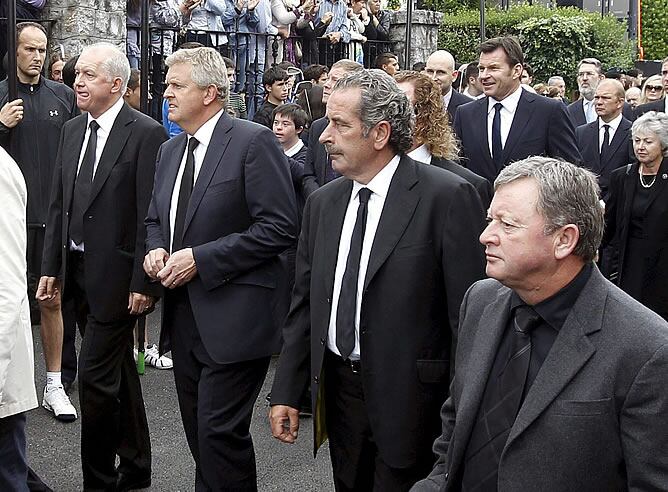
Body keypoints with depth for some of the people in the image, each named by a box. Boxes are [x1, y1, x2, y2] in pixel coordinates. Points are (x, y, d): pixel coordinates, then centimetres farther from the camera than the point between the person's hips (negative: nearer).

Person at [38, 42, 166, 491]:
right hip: (78, 270, 8)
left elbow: (152, 216, -16)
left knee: (96, 377, -7)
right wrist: (52, 267, 9)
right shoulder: (73, 130, 10)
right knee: (118, 373, 18)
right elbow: (59, 205, 13)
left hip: (116, 275, -7)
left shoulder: (146, 134, -13)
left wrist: (143, 283, -18)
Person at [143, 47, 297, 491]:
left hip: (233, 317, -8)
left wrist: (201, 258, -19)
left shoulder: (254, 142, -11)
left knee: (220, 431, -8)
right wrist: (155, 249, 1)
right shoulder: (171, 150, 14)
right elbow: (156, 220, 25)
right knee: (198, 431, 15)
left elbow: (280, 227, -17)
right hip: (183, 316, 8)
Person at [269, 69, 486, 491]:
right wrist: (287, 392, 8)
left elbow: (468, 310, -13)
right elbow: (305, 302, 11)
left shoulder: (447, 197, -13)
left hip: (410, 398, -6)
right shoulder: (323, 203, 7)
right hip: (339, 389, 6)